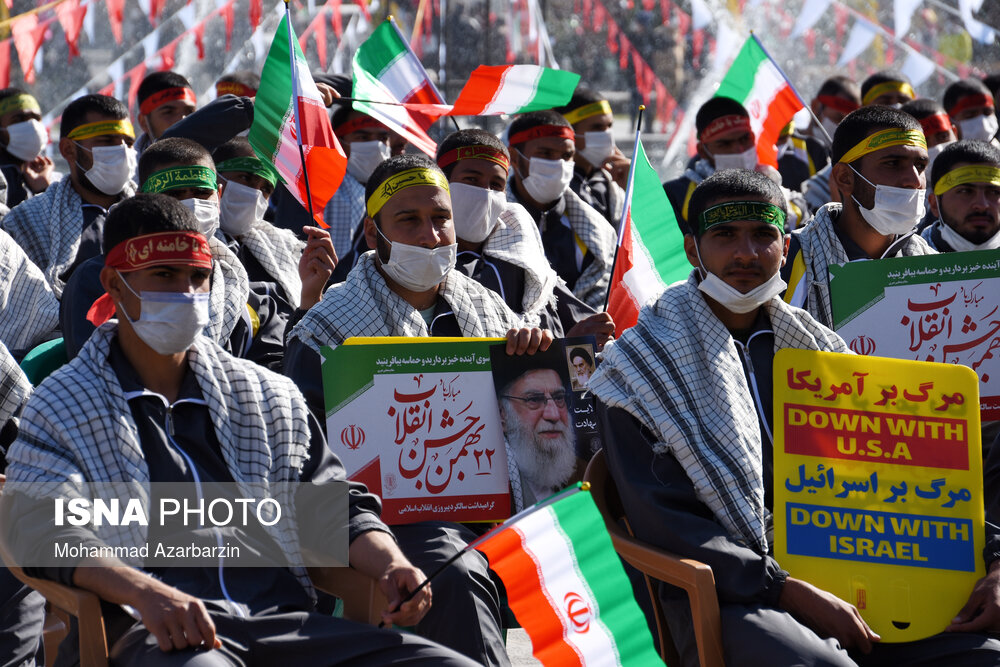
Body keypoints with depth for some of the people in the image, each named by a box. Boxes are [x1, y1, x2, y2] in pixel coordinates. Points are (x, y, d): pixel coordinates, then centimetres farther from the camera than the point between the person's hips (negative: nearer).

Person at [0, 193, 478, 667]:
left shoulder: (268, 395, 26)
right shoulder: (61, 408, 12)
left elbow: (331, 506, 25)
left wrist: (389, 565, 1)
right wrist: (144, 591, -25)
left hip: (282, 620, 5)